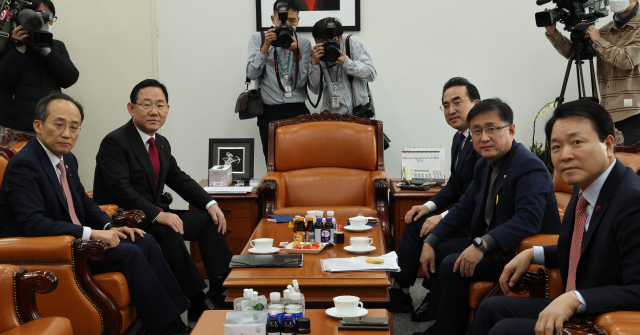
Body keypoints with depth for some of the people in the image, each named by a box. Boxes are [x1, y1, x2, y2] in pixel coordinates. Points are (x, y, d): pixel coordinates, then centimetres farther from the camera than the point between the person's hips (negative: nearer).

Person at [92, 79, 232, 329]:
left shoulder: (162, 144, 12)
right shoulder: (114, 143, -15)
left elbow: (179, 179, 17)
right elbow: (121, 190, -26)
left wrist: (210, 204, 2)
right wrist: (157, 214, -35)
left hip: (154, 215, 9)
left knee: (210, 220, -1)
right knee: (169, 233, -34)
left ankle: (220, 294, -9)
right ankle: (199, 305, -26)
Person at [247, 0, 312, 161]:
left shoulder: (303, 43, 6)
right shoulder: (257, 38, 6)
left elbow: (301, 82, -3)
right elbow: (252, 74, -6)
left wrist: (296, 52, -14)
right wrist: (266, 46, -14)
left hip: (297, 111, 0)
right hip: (269, 112, 0)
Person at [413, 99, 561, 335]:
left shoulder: (530, 168, -21)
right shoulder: (484, 165, 8)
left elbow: (528, 219, -34)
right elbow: (464, 208, 15)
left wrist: (482, 245, -40)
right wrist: (430, 242, 5)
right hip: (490, 246, 10)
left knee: (452, 265, -20)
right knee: (442, 249, 12)